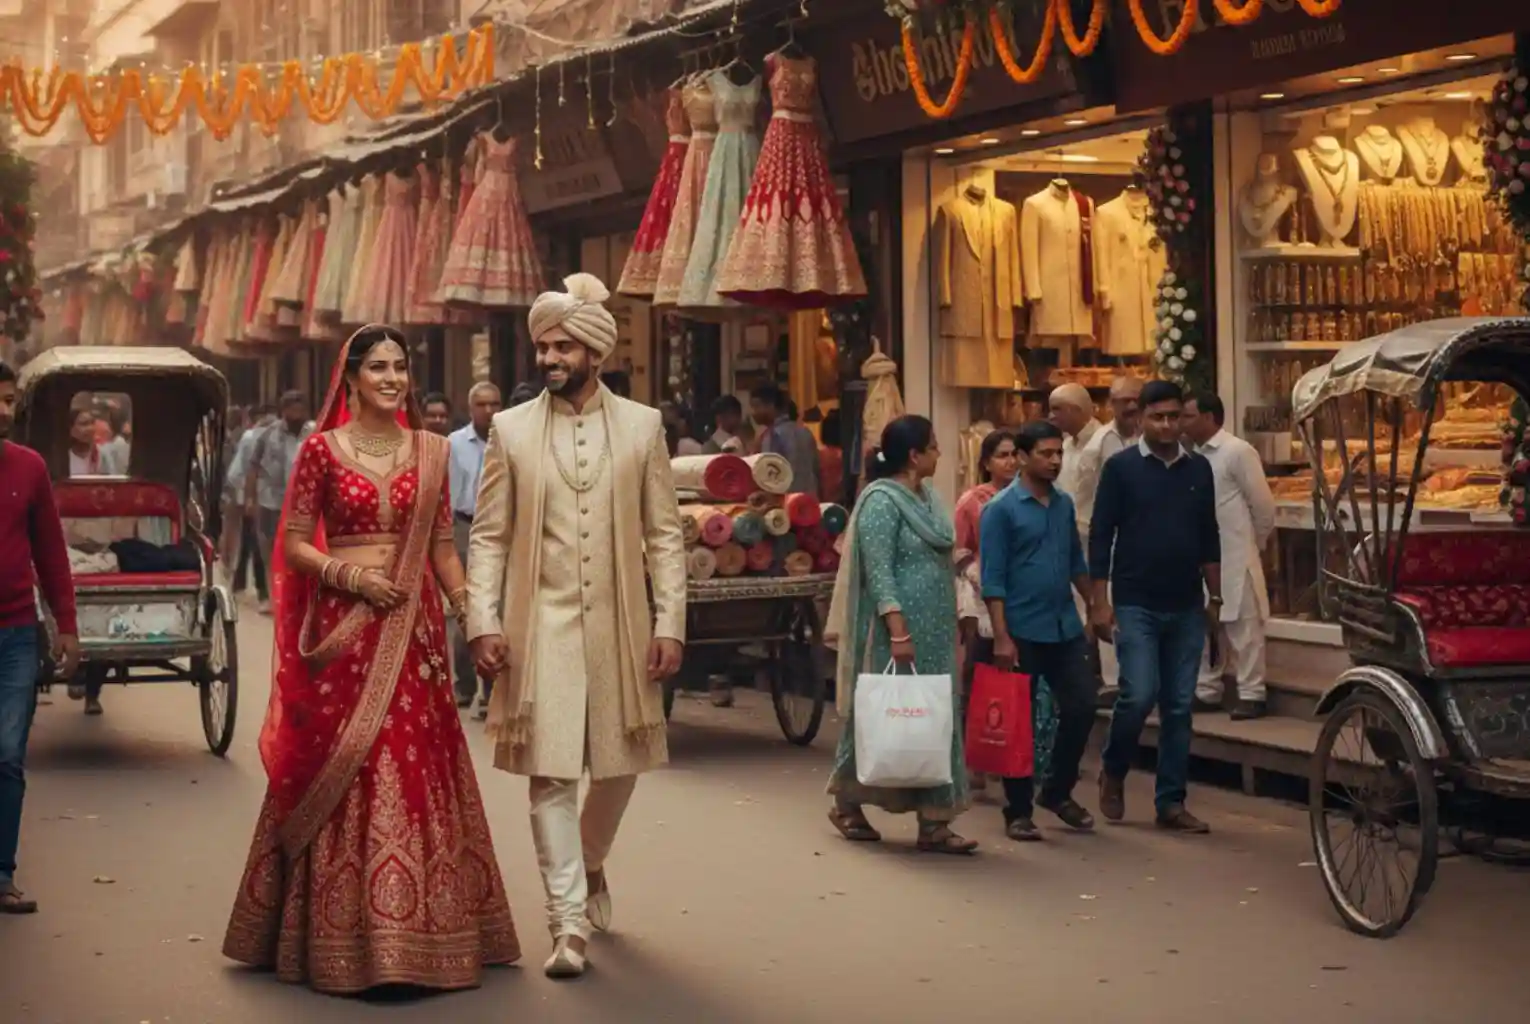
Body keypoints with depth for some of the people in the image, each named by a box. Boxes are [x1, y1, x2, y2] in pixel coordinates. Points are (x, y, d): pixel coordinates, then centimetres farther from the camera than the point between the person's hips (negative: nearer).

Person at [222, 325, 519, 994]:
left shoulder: (431, 451, 9)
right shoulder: (321, 449, 0)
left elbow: (442, 547, 11)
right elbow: (295, 544, 0)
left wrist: (470, 612, 0)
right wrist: (350, 573, -15)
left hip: (413, 629, 3)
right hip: (343, 627, -3)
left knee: (416, 768, 4)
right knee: (345, 770, -2)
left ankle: (418, 929, 14)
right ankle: (345, 938, 6)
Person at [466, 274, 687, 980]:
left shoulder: (642, 427, 5)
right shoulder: (511, 429, 4)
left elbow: (665, 534, 4)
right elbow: (488, 536, 4)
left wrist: (669, 624, -4)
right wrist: (483, 622, -6)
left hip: (620, 625, 1)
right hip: (540, 625, -1)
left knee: (620, 764, 11)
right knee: (550, 772, -4)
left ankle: (589, 867, 39)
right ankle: (568, 920, 1)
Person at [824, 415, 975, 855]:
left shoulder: (927, 496, 12)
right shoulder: (882, 500, -13)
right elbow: (878, 572, -18)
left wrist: (949, 628, 17)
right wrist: (898, 631, -25)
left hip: (934, 633, 8)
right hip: (898, 629, -8)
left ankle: (934, 822, 6)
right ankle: (846, 804, 21)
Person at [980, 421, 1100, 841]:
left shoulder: (1065, 503, 9)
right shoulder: (1001, 509, -9)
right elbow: (993, 578, -12)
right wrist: (1002, 637, -18)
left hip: (1066, 628, 6)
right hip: (1023, 632, -5)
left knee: (1082, 708, 4)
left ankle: (1057, 791, 23)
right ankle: (1018, 811, 13)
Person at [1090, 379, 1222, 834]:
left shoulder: (1198, 468, 9)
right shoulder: (1121, 467, -2)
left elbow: (1209, 537, 14)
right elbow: (1100, 536, -3)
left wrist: (1214, 596, 10)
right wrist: (1100, 602, -8)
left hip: (1187, 608, 4)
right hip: (1136, 606, -4)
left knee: (1179, 707, 5)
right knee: (1139, 695, -14)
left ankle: (1171, 801, 12)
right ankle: (1113, 772, 13)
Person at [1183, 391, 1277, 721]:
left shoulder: (1238, 452, -11)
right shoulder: (1194, 456, 10)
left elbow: (1262, 503, -8)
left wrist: (1256, 542, 2)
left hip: (1234, 557, -7)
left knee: (1243, 627, -2)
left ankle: (1251, 695, 3)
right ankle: (1206, 691, 21)